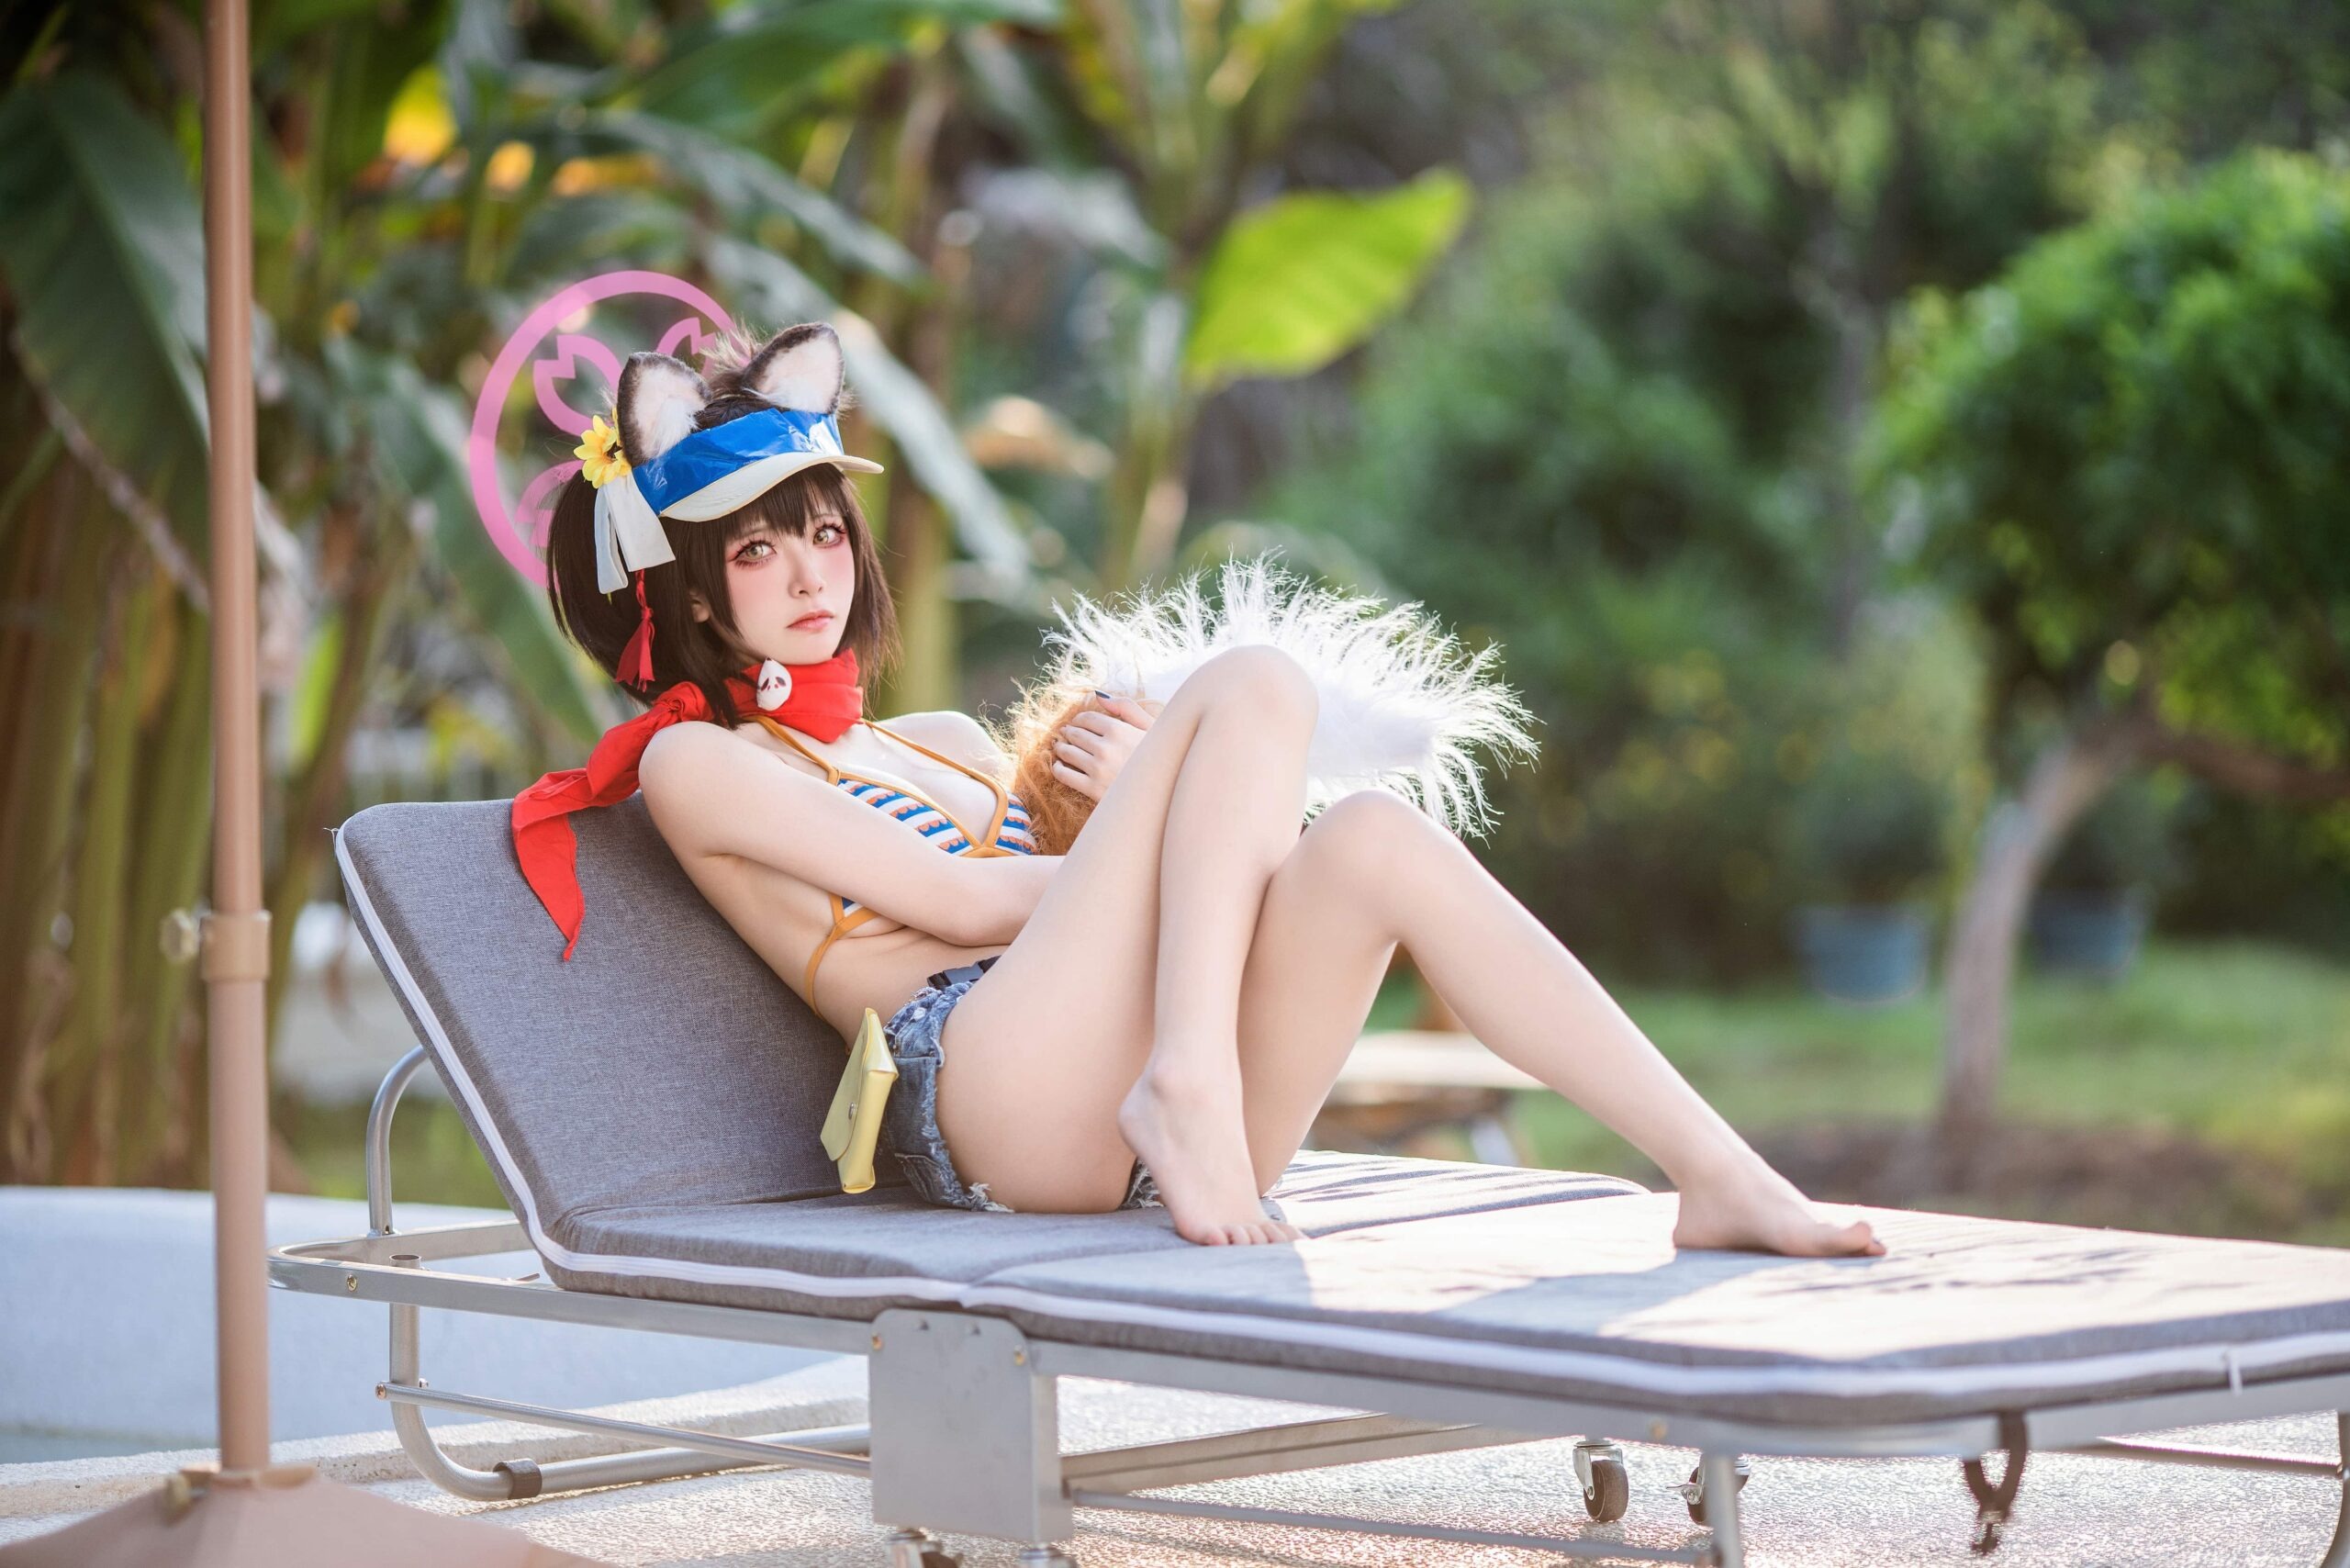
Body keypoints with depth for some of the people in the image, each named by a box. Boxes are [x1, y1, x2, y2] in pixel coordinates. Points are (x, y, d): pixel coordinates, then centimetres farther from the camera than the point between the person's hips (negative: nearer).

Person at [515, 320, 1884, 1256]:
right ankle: (1185, 1084, -36)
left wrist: (1146, 802, 4)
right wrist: (1189, 821, 5)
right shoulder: (695, 760, 12)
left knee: (1378, 837, -23)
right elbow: (956, 905, 0)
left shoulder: (944, 741, 34)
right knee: (1257, 685, -16)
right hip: (992, 1088, -6)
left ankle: (1724, 1179, -32)